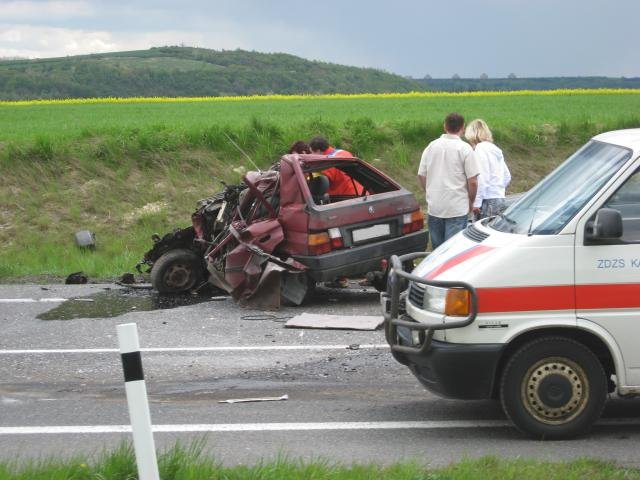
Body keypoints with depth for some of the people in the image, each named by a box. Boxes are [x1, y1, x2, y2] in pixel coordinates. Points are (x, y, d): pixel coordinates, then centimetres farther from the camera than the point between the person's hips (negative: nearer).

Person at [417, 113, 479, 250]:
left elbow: (421, 176, 10)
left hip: (434, 208, 4)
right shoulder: (464, 148, -8)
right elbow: (472, 181, -10)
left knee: (437, 249, 14)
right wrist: (471, 202, 5)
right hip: (457, 208, -4)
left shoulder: (431, 146, 5)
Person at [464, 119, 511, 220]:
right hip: (500, 200, 9)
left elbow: (481, 178, -14)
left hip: (488, 200, -9)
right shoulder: (496, 149, 20)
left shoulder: (480, 148, -7)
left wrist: (476, 202, -14)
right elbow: (508, 177, 22)